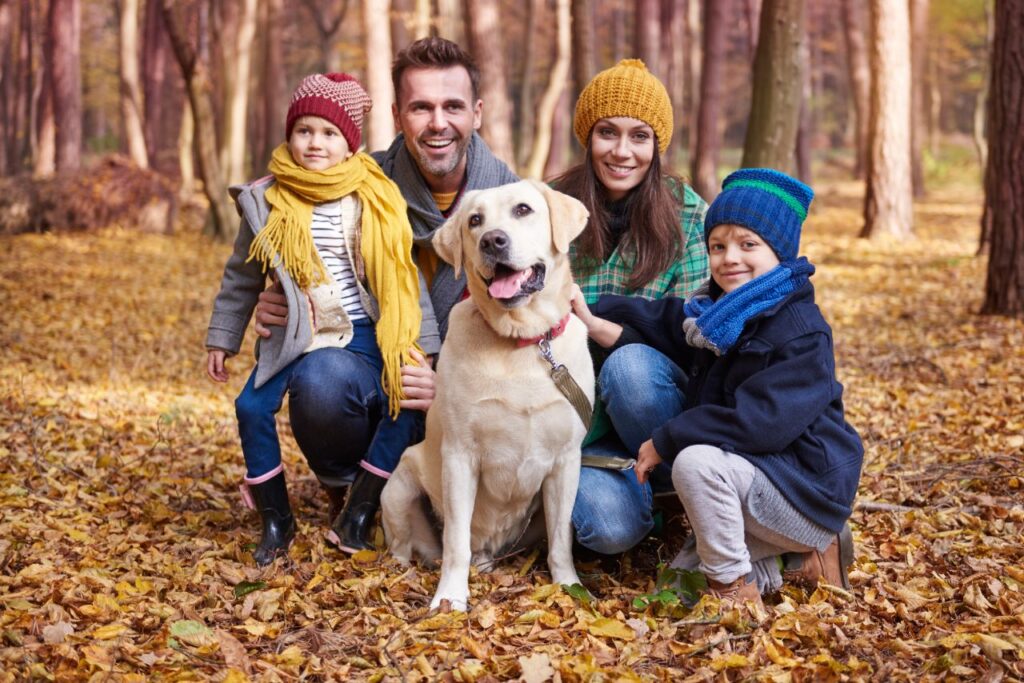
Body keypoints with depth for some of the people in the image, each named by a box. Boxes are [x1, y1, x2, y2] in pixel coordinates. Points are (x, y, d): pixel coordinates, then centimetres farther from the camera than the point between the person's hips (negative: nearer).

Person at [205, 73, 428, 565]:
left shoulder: (377, 197, 1)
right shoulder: (268, 202, 2)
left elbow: (408, 274, 6)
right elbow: (241, 278, 13)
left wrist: (411, 340, 0)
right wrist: (221, 338, 15)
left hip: (369, 337, 0)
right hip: (298, 337, 1)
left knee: (407, 397, -21)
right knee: (252, 406, -15)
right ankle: (276, 520, 3)